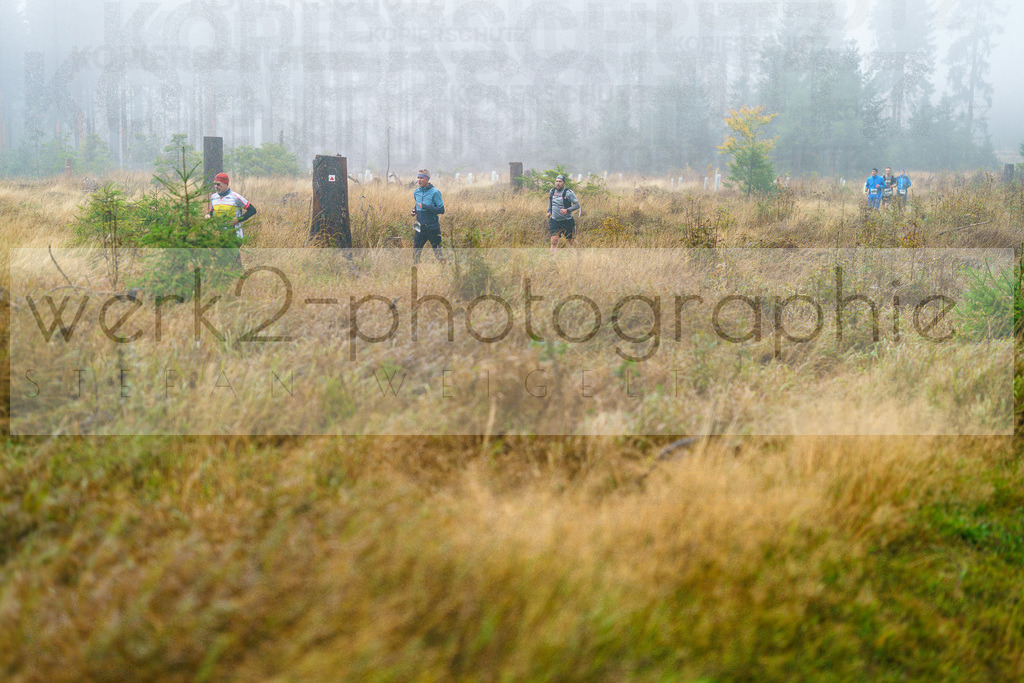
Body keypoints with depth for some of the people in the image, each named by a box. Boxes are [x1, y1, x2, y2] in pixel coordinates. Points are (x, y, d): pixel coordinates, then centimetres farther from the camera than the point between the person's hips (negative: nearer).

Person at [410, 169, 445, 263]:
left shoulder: (434, 192, -11)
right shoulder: (416, 192, 8)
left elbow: (441, 210, -14)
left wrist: (425, 207, -21)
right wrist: (413, 211, 4)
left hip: (432, 228, -5)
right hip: (420, 228, 5)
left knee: (438, 252, 2)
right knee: (416, 252, 7)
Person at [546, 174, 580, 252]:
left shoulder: (568, 192, -12)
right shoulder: (552, 191, 4)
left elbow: (577, 205, -13)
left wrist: (567, 210, -27)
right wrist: (549, 211, 11)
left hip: (567, 221, -3)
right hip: (554, 220, 3)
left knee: (570, 241, 10)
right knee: (554, 240, -9)